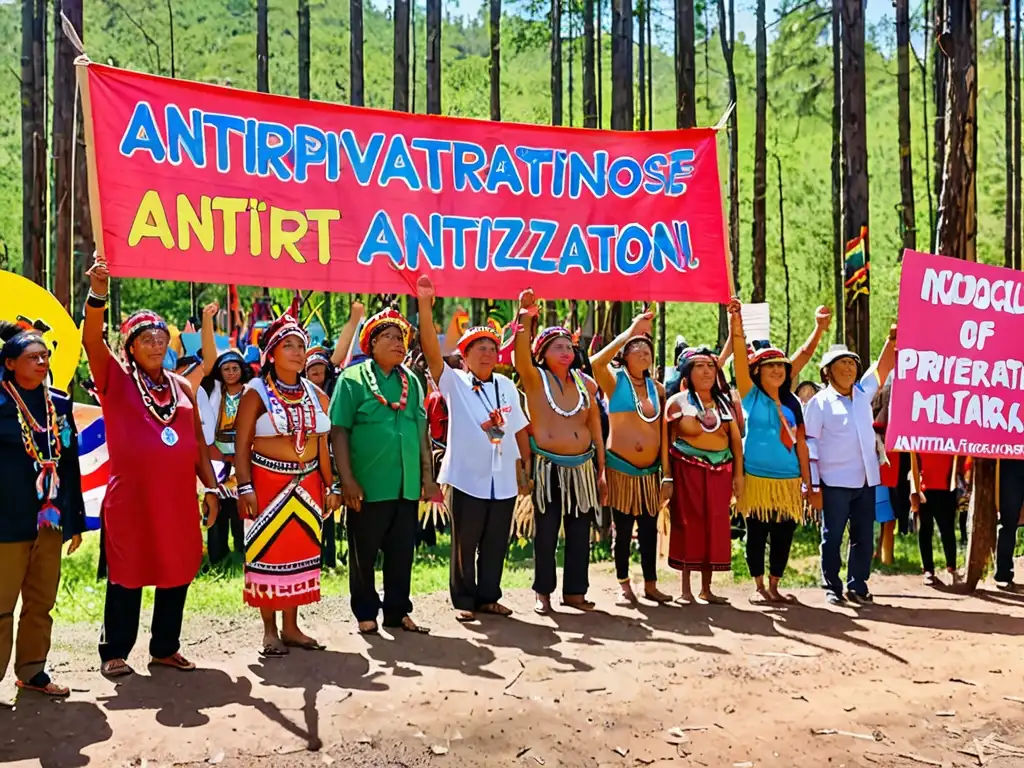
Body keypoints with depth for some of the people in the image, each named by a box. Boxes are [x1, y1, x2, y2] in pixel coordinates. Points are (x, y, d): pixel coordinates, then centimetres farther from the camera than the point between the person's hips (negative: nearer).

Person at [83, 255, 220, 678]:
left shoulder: (182, 387, 12)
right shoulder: (116, 378, 1)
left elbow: (198, 442, 15)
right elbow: (92, 340, -18)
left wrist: (211, 487, 10)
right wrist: (97, 294, -33)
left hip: (178, 498, 4)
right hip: (130, 497, -4)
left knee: (177, 574, 10)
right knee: (127, 577, 4)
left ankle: (165, 647, 25)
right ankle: (115, 653, 19)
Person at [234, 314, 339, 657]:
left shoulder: (316, 395, 9)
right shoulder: (256, 393, -5)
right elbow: (242, 446, -8)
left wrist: (331, 486, 10)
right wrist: (245, 489, -15)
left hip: (307, 484, 5)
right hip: (269, 483, -5)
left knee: (301, 552, 8)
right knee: (268, 552, 0)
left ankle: (291, 627, 20)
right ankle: (270, 631, 13)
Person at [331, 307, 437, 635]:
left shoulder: (411, 381, 10)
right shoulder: (353, 378, -4)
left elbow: (421, 430, 13)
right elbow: (339, 430, -7)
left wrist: (427, 474, 9)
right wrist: (347, 479, -13)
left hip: (407, 485, 4)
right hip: (367, 485, -4)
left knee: (402, 552, 11)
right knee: (364, 554, 8)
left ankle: (397, 611, 25)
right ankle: (366, 614, 23)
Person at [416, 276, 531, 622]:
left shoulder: (506, 386, 7)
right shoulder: (454, 383, -6)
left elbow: (520, 429, 13)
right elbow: (432, 351, -21)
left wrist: (526, 467, 12)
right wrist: (425, 305, -30)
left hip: (504, 481, 4)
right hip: (468, 479, -4)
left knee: (495, 544, 13)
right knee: (464, 544, 7)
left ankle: (488, 597, 28)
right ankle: (464, 601, 20)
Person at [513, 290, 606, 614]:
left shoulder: (586, 383, 6)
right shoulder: (535, 378, -4)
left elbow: (596, 431, 10)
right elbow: (520, 357, -27)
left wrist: (602, 472, 9)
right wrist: (525, 321, -42)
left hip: (582, 466, 4)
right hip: (548, 466, -3)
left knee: (579, 533, 8)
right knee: (546, 533, 3)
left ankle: (575, 591, 21)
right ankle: (543, 593, 16)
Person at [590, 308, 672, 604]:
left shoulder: (657, 388, 9)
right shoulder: (614, 381, -2)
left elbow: (662, 433, 11)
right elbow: (596, 362, -25)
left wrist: (667, 473, 7)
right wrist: (630, 332, -21)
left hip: (650, 471, 4)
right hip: (620, 468, -4)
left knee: (649, 529, 10)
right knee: (623, 529, 4)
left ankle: (650, 584, 21)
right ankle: (624, 584, 18)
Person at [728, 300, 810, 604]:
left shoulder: (792, 402, 9)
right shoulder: (751, 396, -2)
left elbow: (801, 442, 11)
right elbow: (740, 361, -18)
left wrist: (807, 480, 9)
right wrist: (737, 329, -32)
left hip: (789, 480, 4)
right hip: (758, 478, -4)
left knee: (784, 536, 8)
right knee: (757, 534, 4)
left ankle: (774, 587, 23)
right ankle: (759, 587, 17)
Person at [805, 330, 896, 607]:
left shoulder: (863, 392, 11)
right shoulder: (819, 403, -5)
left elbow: (883, 367, 9)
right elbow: (809, 445, -7)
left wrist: (892, 339, -10)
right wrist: (813, 487, -11)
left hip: (866, 481, 5)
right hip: (835, 483, -5)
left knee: (864, 537, 10)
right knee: (832, 537, 3)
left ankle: (857, 586, 21)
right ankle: (832, 588, 12)